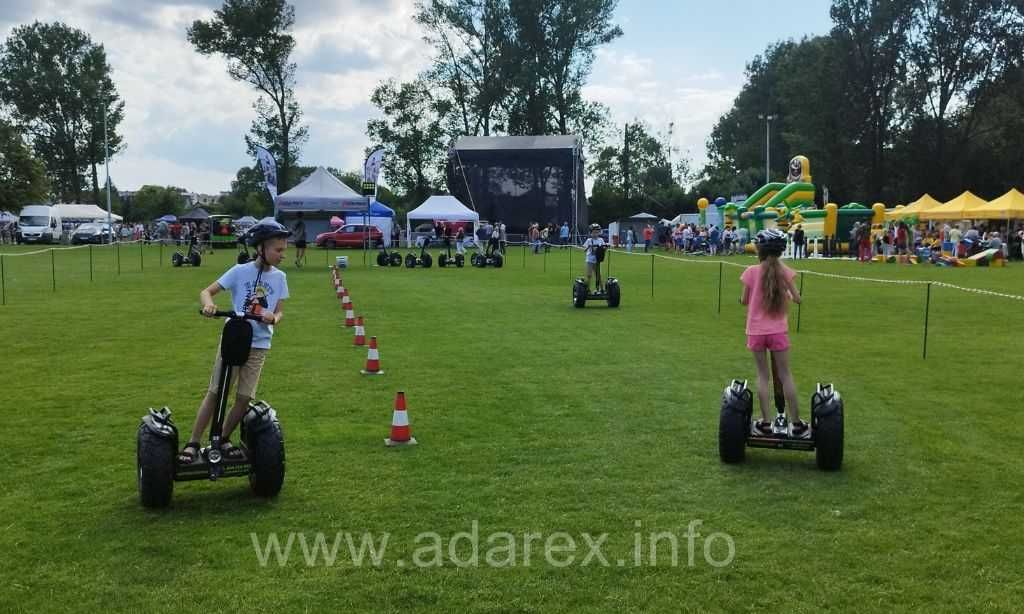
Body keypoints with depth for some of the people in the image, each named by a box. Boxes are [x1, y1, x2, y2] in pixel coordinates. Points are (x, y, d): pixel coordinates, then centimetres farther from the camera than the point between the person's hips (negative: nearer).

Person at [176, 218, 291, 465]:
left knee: (244, 397, 3)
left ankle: (224, 440, 22)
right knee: (215, 392, -1)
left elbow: (278, 312, 2)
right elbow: (207, 291, -5)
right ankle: (193, 443, 7)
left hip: (258, 345, 3)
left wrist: (273, 318, -23)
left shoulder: (279, 277, 1)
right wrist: (209, 304, -29)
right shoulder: (240, 271, -7)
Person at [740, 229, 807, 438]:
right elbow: (796, 298, -2)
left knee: (763, 375, 8)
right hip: (778, 330, 1)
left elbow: (744, 301, -1)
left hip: (756, 331, 0)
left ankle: (765, 422, 7)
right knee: (785, 375, 7)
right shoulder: (784, 271, -5)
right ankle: (796, 423, 10)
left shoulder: (751, 272, -8)